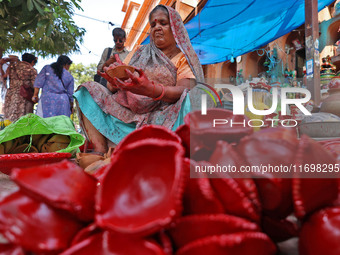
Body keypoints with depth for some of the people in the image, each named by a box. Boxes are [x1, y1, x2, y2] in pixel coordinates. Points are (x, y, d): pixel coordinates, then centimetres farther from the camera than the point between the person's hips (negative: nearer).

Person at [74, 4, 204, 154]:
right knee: (89, 89, -3)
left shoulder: (184, 57, 8)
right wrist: (114, 81, -15)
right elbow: (112, 87, 12)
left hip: (161, 118, -4)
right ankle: (100, 151, -24)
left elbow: (186, 90, -13)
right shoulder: (139, 52, 20)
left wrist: (150, 89, -32)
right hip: (127, 113, 5)